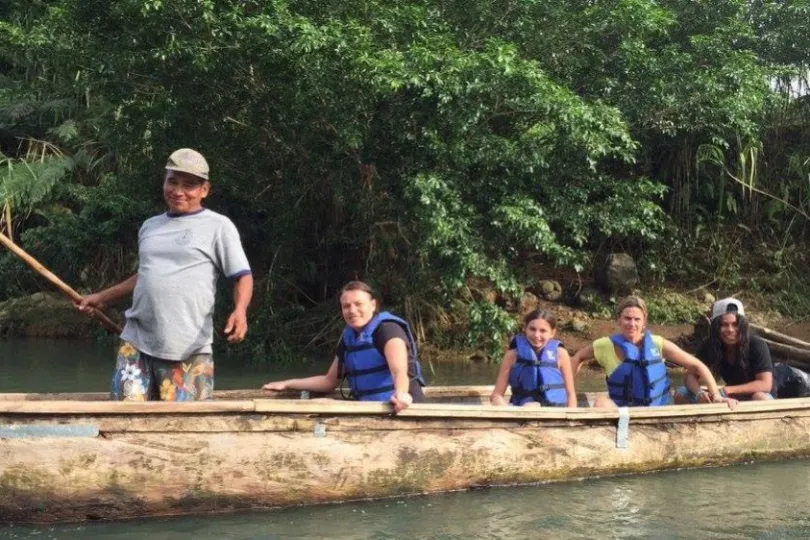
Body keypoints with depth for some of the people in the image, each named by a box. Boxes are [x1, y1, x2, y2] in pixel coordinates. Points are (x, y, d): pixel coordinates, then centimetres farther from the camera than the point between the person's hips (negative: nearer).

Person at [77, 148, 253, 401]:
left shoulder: (218, 226, 0)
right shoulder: (150, 226, 18)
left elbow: (243, 276, -3)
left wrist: (240, 310, -22)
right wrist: (102, 297, 32)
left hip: (188, 350, -5)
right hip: (136, 342, 5)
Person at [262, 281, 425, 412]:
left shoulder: (387, 329, -10)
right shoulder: (349, 338, 11)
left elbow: (400, 370, -28)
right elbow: (330, 381, 22)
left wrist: (400, 394, -49)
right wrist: (288, 384, 16)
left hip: (397, 410, -7)